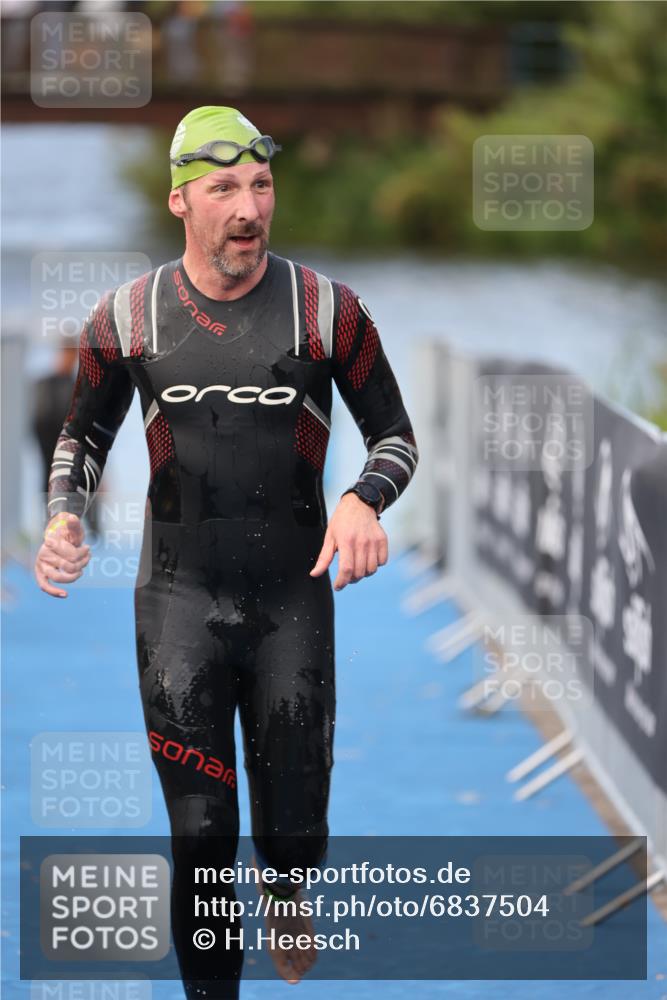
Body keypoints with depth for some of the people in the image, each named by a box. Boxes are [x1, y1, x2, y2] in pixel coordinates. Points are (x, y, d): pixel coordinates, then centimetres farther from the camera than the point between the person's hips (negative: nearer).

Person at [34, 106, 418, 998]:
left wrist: (364, 499, -18)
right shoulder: (128, 317, -1)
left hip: (295, 599, 0)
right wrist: (64, 517, -6)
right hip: (178, 600, 0)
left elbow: (395, 434, 4)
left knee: (295, 828, 4)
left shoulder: (326, 310, -5)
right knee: (200, 836, -3)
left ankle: (283, 894, 41)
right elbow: (85, 433, 15)